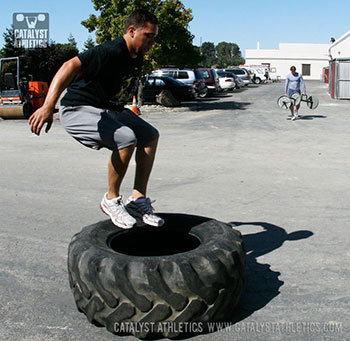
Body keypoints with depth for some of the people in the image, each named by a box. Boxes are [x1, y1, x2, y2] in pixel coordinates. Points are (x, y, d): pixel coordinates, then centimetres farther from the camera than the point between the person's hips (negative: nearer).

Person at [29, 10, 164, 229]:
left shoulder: (137, 58, 6)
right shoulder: (110, 53, -24)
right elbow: (71, 66, -35)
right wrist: (47, 107, -45)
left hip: (109, 110, 10)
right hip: (78, 111, -10)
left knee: (150, 135, 4)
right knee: (127, 139, -29)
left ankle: (138, 202, 4)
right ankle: (111, 200, -8)